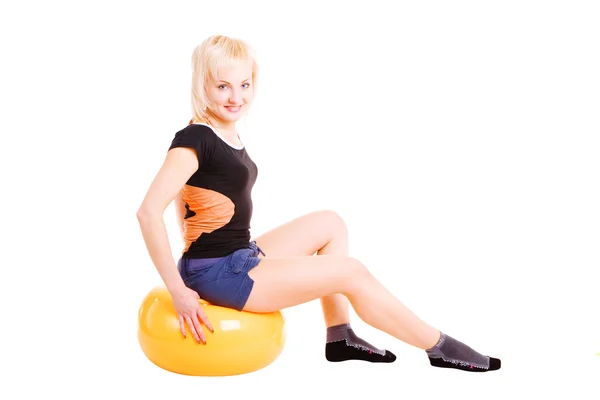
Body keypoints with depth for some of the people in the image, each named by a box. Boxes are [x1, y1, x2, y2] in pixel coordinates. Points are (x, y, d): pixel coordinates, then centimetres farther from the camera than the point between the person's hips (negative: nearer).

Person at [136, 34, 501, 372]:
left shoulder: (227, 135, 7)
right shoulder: (195, 139, -19)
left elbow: (185, 194, 20)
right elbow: (149, 212, -27)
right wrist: (179, 290, -24)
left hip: (238, 259, 9)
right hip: (217, 273, -9)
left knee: (330, 224, 16)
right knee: (351, 272, -6)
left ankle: (340, 337, 14)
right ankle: (439, 346, 9)